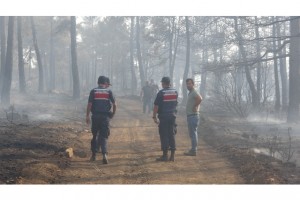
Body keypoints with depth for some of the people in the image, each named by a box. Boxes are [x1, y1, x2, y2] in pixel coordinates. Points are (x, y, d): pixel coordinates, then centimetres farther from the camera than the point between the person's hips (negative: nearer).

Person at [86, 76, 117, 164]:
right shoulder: (109, 91, 2)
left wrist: (87, 116, -1)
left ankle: (93, 154, 21)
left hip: (95, 116, 1)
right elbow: (114, 104, 0)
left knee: (94, 135, 15)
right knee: (104, 136, 0)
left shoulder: (93, 91, 1)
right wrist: (113, 114, 14)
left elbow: (89, 104, -5)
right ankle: (104, 154, -18)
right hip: (105, 116, 0)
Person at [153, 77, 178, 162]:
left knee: (164, 136, 0)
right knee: (172, 135, 9)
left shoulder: (161, 93, -10)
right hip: (173, 116, 5)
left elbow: (156, 106, -13)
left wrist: (154, 117, -7)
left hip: (163, 117, -5)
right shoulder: (175, 92, 6)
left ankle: (165, 155, 0)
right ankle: (172, 156, 9)